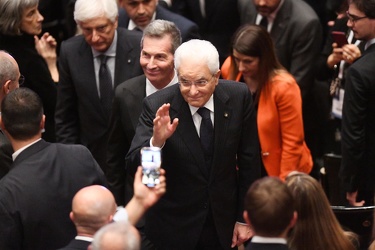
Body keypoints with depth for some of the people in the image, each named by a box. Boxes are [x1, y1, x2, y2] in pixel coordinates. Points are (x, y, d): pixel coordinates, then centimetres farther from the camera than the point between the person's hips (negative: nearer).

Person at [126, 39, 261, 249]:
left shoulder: (238, 97, -11)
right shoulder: (157, 106, -18)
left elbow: (249, 161, -2)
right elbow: (133, 166, -19)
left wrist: (245, 218, 1)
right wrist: (156, 141, -38)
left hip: (224, 223, 2)